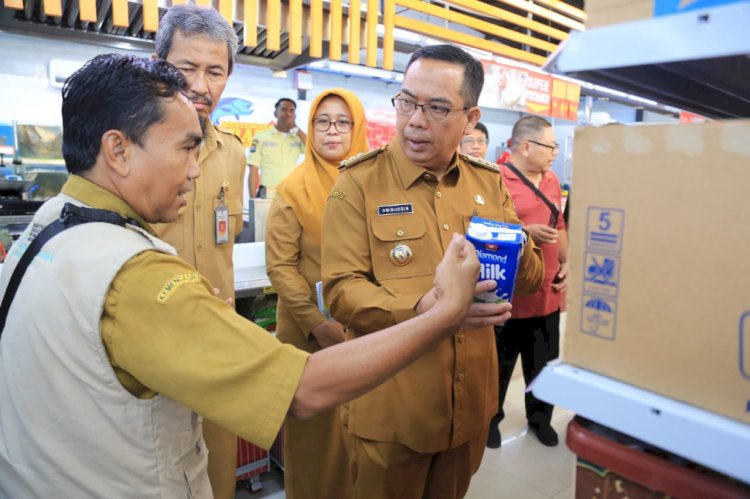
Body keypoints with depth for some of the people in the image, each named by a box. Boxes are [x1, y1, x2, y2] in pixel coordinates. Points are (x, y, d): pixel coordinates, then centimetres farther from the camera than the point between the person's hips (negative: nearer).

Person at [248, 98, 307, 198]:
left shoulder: (298, 138, 12)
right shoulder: (261, 137, 5)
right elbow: (253, 172, 2)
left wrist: (296, 129, 0)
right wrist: (253, 200, -5)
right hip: (268, 195, -2)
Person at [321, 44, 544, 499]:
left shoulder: (489, 182, 3)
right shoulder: (360, 182, -11)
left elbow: (531, 279, 7)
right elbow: (341, 289, -17)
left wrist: (517, 252, -16)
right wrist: (421, 308, -33)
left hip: (470, 401, 5)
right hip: (389, 407, -4)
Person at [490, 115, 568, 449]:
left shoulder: (552, 181, 11)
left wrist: (565, 263, 9)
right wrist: (526, 233, -23)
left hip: (548, 292, 7)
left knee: (544, 363, 19)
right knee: (499, 363, 10)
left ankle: (540, 417, 39)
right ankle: (490, 418, 31)